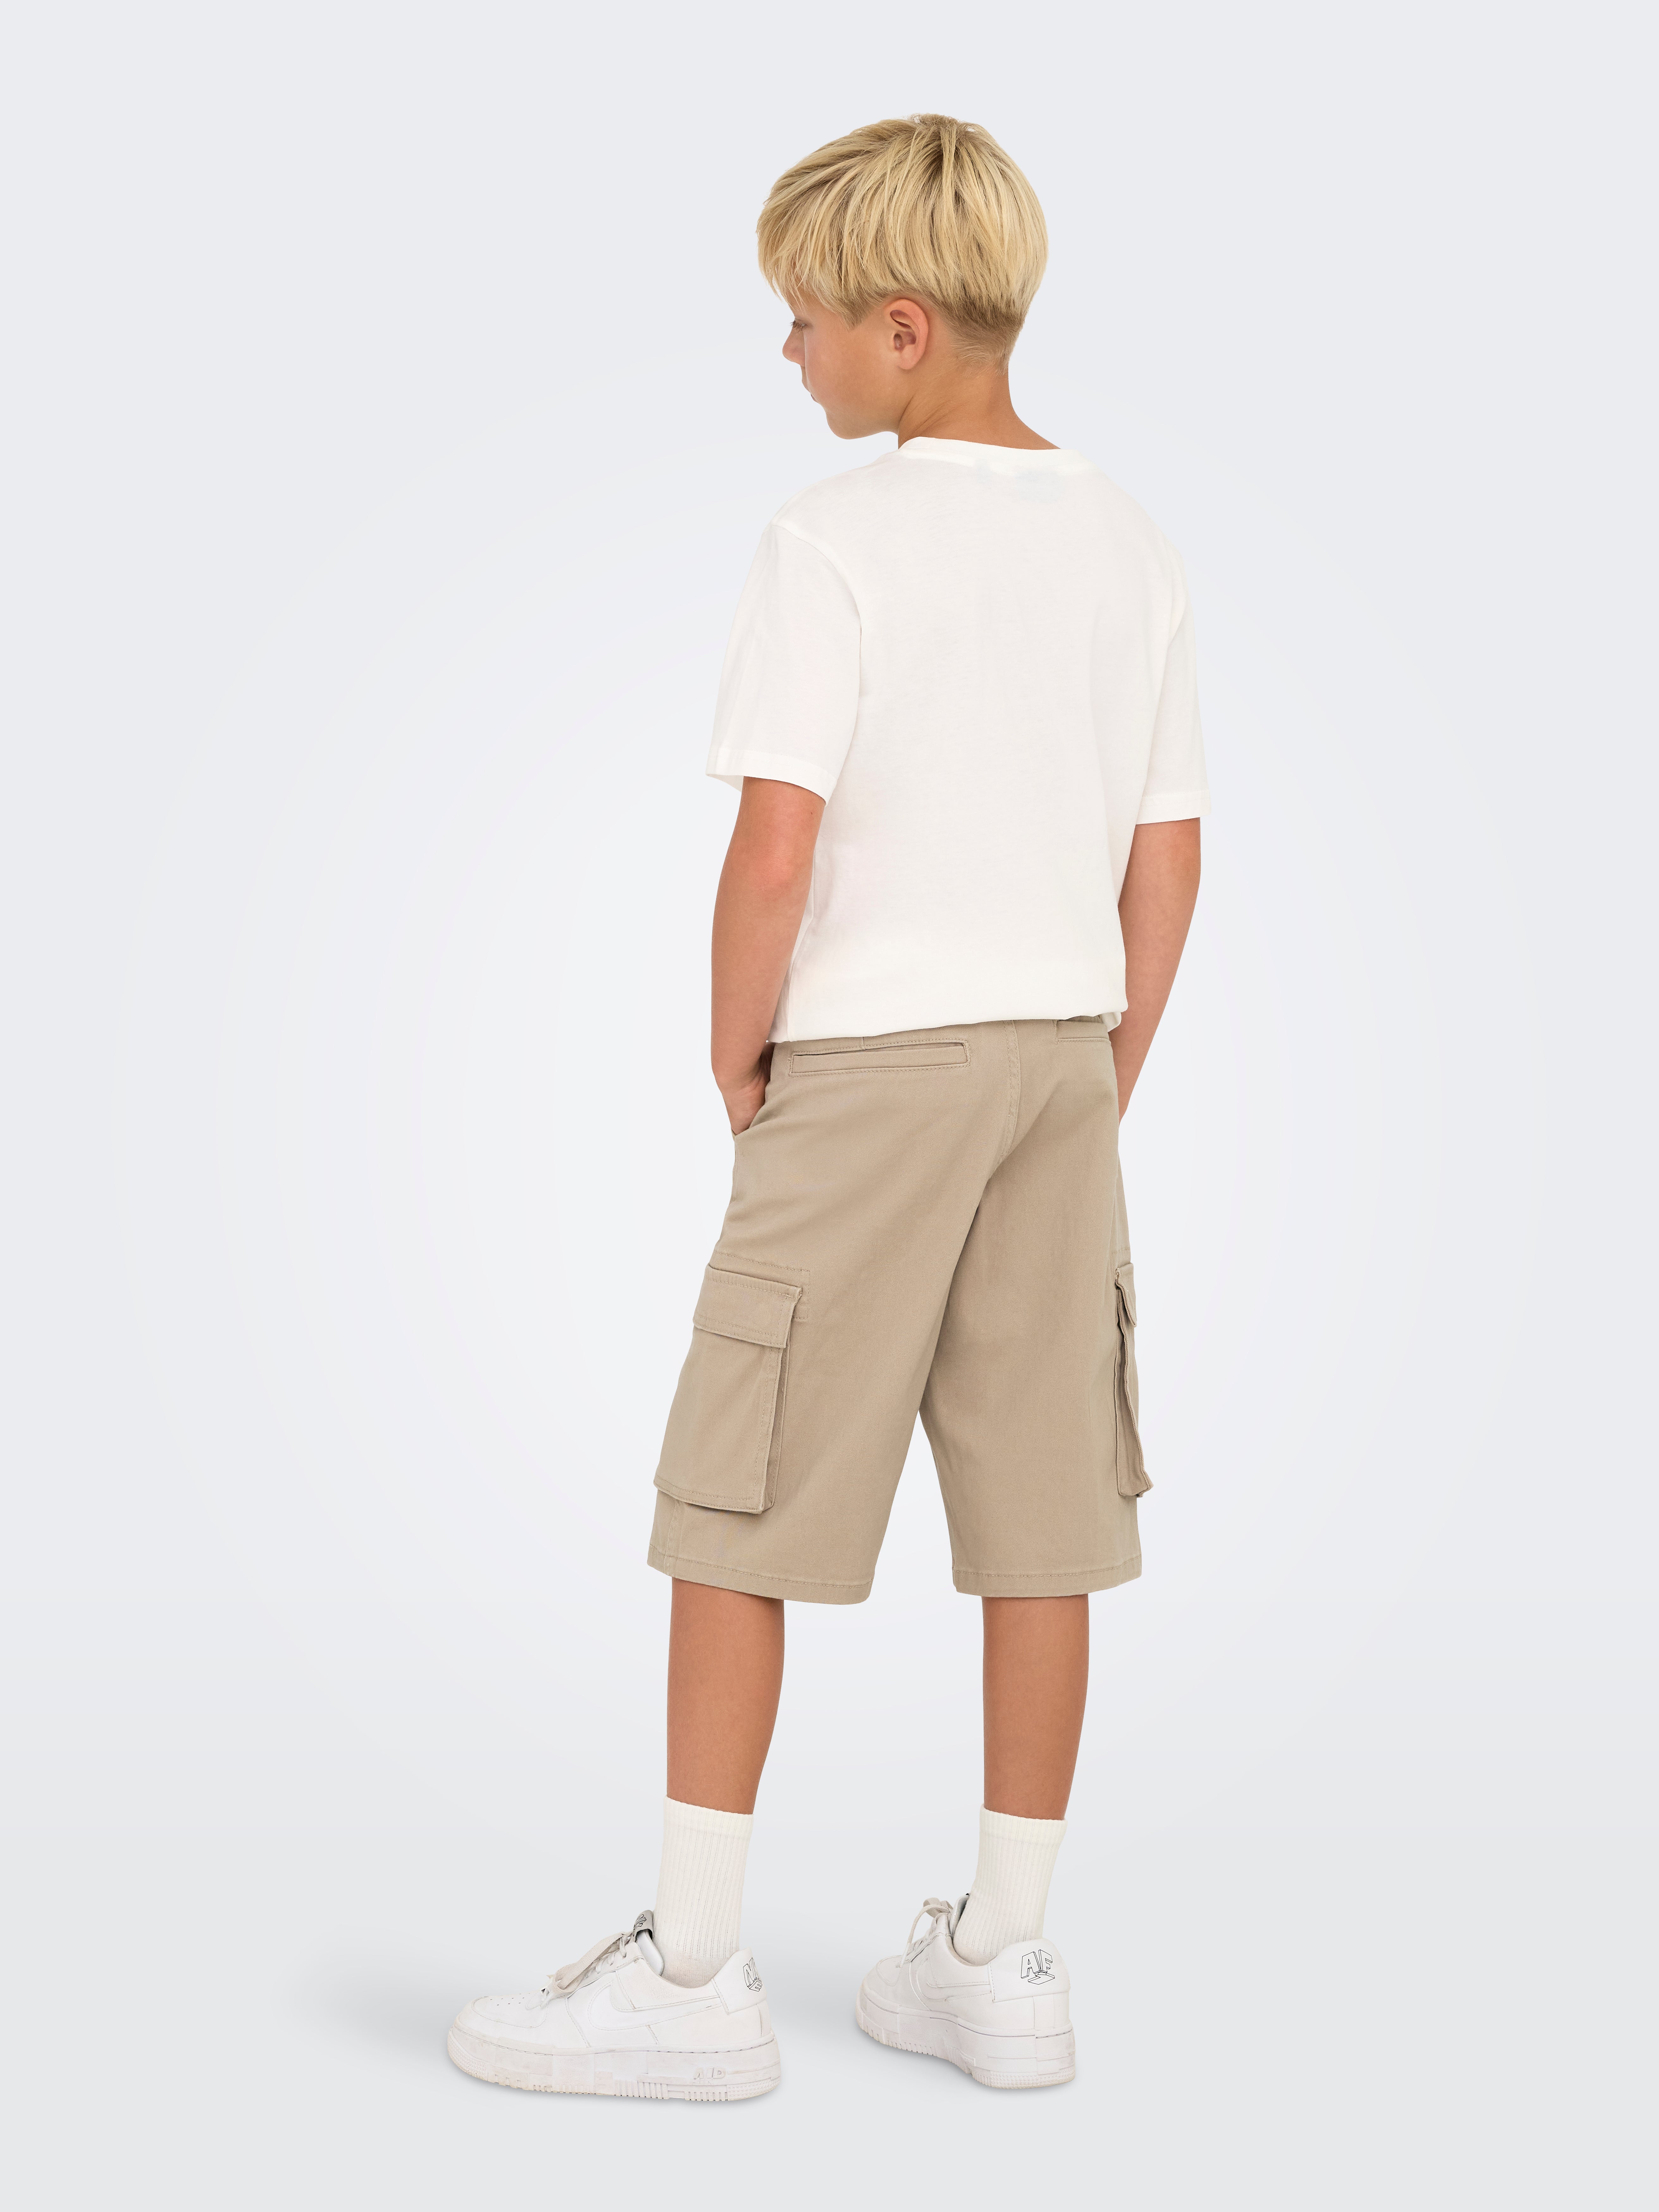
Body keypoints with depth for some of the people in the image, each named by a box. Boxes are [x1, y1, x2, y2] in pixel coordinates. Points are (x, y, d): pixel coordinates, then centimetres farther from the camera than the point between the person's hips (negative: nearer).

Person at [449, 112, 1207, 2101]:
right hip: (1057, 1053, 6)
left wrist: (738, 1049, -2)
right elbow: (1169, 859, 10)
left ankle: (691, 1974, 8)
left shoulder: (837, 543, -10)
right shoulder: (1129, 547, 9)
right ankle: (999, 1964, 16)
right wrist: (1101, 1089, 16)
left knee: (737, 1511, 2)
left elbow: (778, 846, -17)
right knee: (1039, 1509, 8)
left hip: (870, 1061, -6)